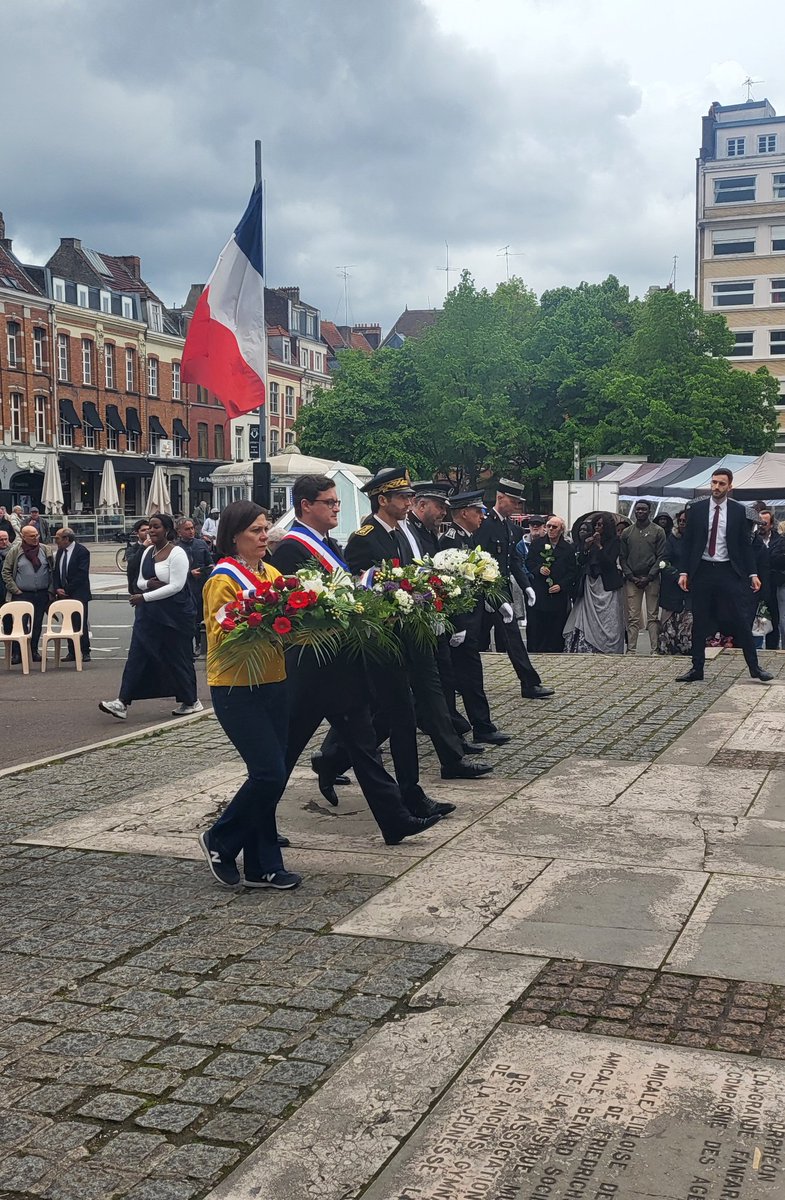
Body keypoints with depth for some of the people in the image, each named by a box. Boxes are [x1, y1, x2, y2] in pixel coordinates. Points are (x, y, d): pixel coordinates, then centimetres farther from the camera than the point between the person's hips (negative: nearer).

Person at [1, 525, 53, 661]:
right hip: (22, 594, -2)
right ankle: (17, 653, 2)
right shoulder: (15, 551, -2)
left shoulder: (45, 550, 4)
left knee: (37, 624, 8)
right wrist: (15, 590, -5)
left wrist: (51, 590, 1)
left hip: (42, 594, 3)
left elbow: (52, 571, 9)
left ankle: (34, 651, 19)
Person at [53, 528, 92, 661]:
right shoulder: (60, 552, 13)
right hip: (64, 595, 6)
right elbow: (56, 572, 15)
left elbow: (82, 574, -15)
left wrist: (67, 590, -14)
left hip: (78, 594, -6)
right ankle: (72, 652, 11)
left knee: (81, 623, -5)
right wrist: (57, 589, -2)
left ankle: (85, 652, 0)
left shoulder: (82, 551, -9)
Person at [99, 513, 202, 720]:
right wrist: (148, 584, -8)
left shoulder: (177, 553, -13)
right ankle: (123, 702, -5)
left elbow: (176, 586, -20)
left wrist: (144, 597, -20)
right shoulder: (148, 551, 11)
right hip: (148, 613, 7)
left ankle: (190, 701, 20)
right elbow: (140, 581, 17)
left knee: (175, 657, 4)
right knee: (137, 655, -1)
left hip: (173, 613, -7)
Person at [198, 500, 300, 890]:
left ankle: (259, 867, 18)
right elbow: (221, 636, -15)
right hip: (237, 689, -7)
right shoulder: (223, 579, -9)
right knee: (269, 773, -10)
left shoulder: (271, 573, 13)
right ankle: (220, 840, 12)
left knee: (271, 775, 8)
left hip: (273, 685, 7)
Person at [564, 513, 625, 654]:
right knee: (587, 620, -2)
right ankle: (587, 650, -1)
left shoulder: (614, 541, 0)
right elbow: (580, 561, 10)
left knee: (607, 622, -6)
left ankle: (609, 652, -1)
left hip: (606, 586, -4)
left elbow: (609, 562, -10)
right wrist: (585, 548, -5)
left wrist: (599, 546, -14)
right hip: (590, 585, 5)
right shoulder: (590, 540, 13)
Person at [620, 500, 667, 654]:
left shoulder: (658, 531, 5)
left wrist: (649, 577, -10)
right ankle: (631, 650, 1)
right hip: (632, 580, 2)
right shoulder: (627, 533, 12)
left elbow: (661, 556, -1)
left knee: (653, 616, -2)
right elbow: (622, 558, 11)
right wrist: (631, 576, -3)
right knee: (633, 617, 0)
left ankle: (655, 650, -1)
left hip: (651, 579, -2)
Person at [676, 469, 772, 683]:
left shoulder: (738, 511, 3)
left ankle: (754, 666, 7)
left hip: (729, 571, -1)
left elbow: (745, 544, 5)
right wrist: (684, 572, -1)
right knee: (699, 622, 6)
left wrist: (752, 573, -1)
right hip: (702, 571, 1)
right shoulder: (696, 509, 4)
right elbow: (688, 542, 5)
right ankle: (697, 669, 12)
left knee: (741, 620, -1)